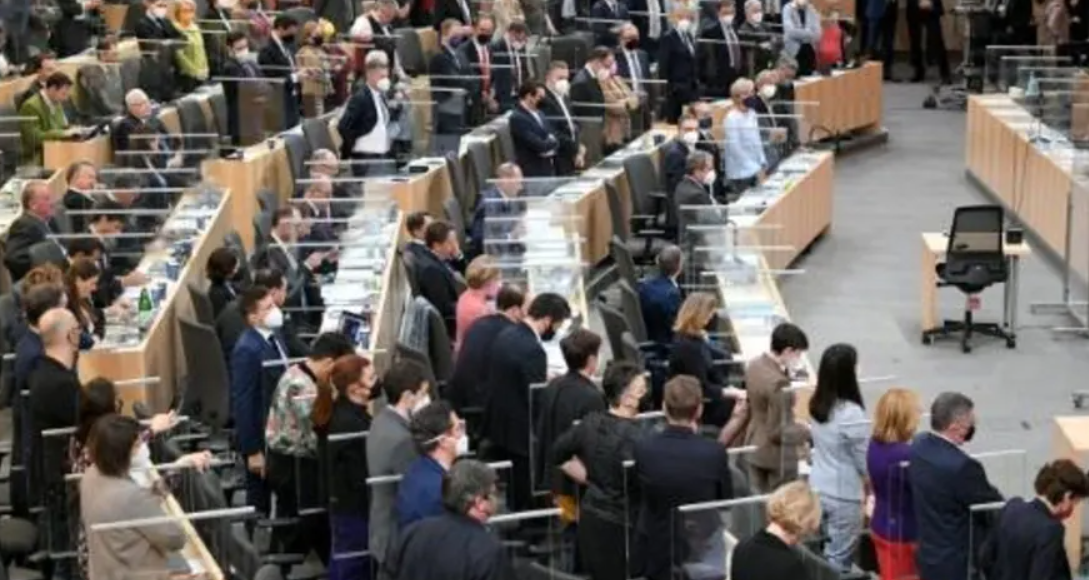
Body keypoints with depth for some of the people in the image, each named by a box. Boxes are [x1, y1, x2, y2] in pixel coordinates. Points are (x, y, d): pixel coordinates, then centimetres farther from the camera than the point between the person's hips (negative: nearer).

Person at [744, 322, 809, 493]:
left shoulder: (753, 365, -5)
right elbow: (778, 431, -26)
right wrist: (808, 432, -15)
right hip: (778, 456, -8)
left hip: (755, 449, 8)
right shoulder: (778, 382, -30)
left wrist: (788, 374, 3)